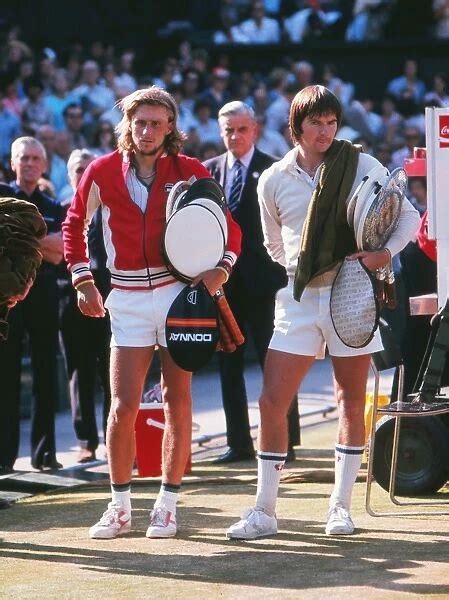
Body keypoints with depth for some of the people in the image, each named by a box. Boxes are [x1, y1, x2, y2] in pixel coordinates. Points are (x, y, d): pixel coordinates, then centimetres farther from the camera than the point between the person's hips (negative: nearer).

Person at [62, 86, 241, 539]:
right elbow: (74, 224, 14)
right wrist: (82, 280, 7)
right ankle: (119, 505, 7)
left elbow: (229, 226, 5)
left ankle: (167, 504, 11)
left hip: (180, 292, 0)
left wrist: (221, 268, -12)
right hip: (128, 298, 0)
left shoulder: (189, 172, -1)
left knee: (177, 399, 3)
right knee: (123, 405, -5)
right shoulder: (103, 172, 1)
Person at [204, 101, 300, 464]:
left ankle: (284, 442, 5)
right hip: (223, 280, 5)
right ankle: (239, 443, 14)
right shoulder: (209, 171, 10)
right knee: (229, 366, 8)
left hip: (262, 280, -5)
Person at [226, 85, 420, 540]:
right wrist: (305, 269, 8)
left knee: (351, 403, 5)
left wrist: (385, 252, -14)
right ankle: (264, 511, 1)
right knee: (271, 402, -5)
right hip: (300, 298, 2)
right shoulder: (273, 180, 5)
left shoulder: (361, 166, -2)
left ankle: (341, 507, 15)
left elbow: (408, 216, 2)